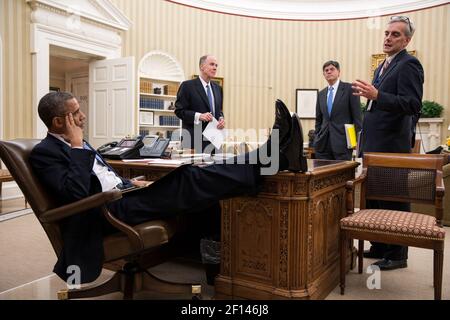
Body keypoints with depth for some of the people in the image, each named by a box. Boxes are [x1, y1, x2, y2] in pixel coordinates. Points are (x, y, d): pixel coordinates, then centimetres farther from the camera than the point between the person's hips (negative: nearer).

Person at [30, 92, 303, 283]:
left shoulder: (73, 144, 21)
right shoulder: (45, 152, -7)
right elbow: (76, 194, -22)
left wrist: (132, 184, 12)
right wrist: (77, 146, -14)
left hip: (120, 197, 9)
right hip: (107, 211, -9)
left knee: (188, 180, -10)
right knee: (186, 184, -24)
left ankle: (271, 155, -15)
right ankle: (274, 157, -25)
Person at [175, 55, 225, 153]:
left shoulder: (218, 88, 17)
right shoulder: (187, 86, -2)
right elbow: (179, 110, -6)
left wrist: (221, 118, 1)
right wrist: (198, 116, -19)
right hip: (194, 138, -5)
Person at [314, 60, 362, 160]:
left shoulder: (349, 89, 0)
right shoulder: (321, 94, 15)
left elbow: (357, 116, -3)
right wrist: (316, 138, 9)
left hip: (342, 141, -4)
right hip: (323, 143, 4)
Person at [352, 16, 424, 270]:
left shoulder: (408, 64, -10)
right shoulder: (384, 65, 18)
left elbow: (412, 105, -21)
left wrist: (376, 95, -31)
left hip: (392, 146, -9)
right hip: (375, 144, 9)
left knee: (394, 201, 0)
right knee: (375, 197, 15)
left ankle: (397, 255, 13)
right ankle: (379, 247, 28)